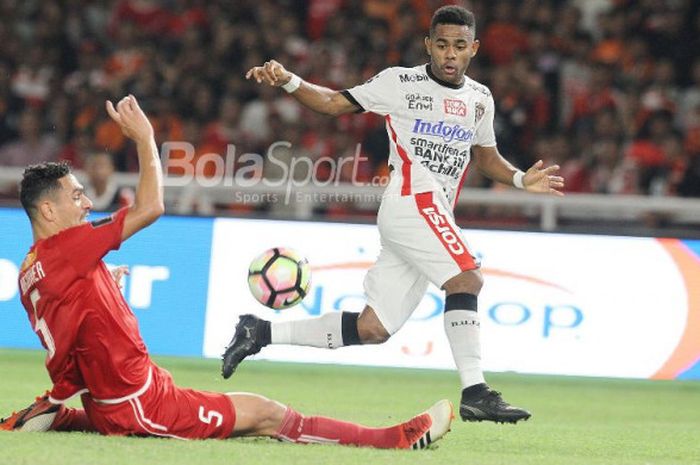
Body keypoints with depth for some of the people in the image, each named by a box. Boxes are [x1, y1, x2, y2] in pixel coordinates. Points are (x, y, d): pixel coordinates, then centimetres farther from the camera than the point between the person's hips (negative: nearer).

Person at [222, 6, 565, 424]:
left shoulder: (480, 99, 17)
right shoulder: (400, 83, 0)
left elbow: (485, 154, 31)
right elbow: (334, 103, 4)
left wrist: (521, 179, 13)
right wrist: (287, 81, -12)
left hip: (435, 216, 7)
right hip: (412, 202, -7)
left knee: (372, 329, 3)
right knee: (466, 278, -25)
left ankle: (262, 332, 13)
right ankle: (475, 393, -26)